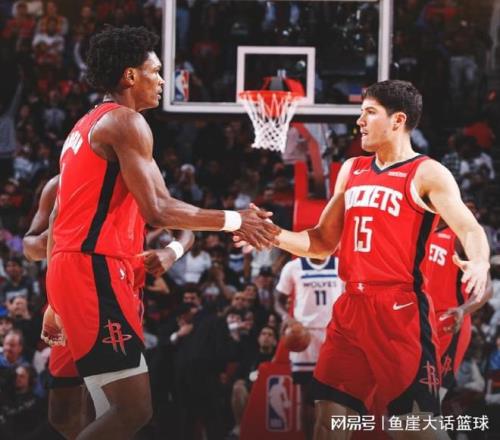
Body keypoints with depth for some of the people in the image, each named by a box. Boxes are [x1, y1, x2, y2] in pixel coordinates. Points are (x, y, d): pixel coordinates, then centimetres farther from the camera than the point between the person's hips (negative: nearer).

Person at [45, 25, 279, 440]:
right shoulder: (126, 121, -8)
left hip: (71, 265, 10)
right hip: (96, 270, -10)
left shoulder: (87, 126, 23)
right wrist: (235, 221, -7)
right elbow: (157, 210, -15)